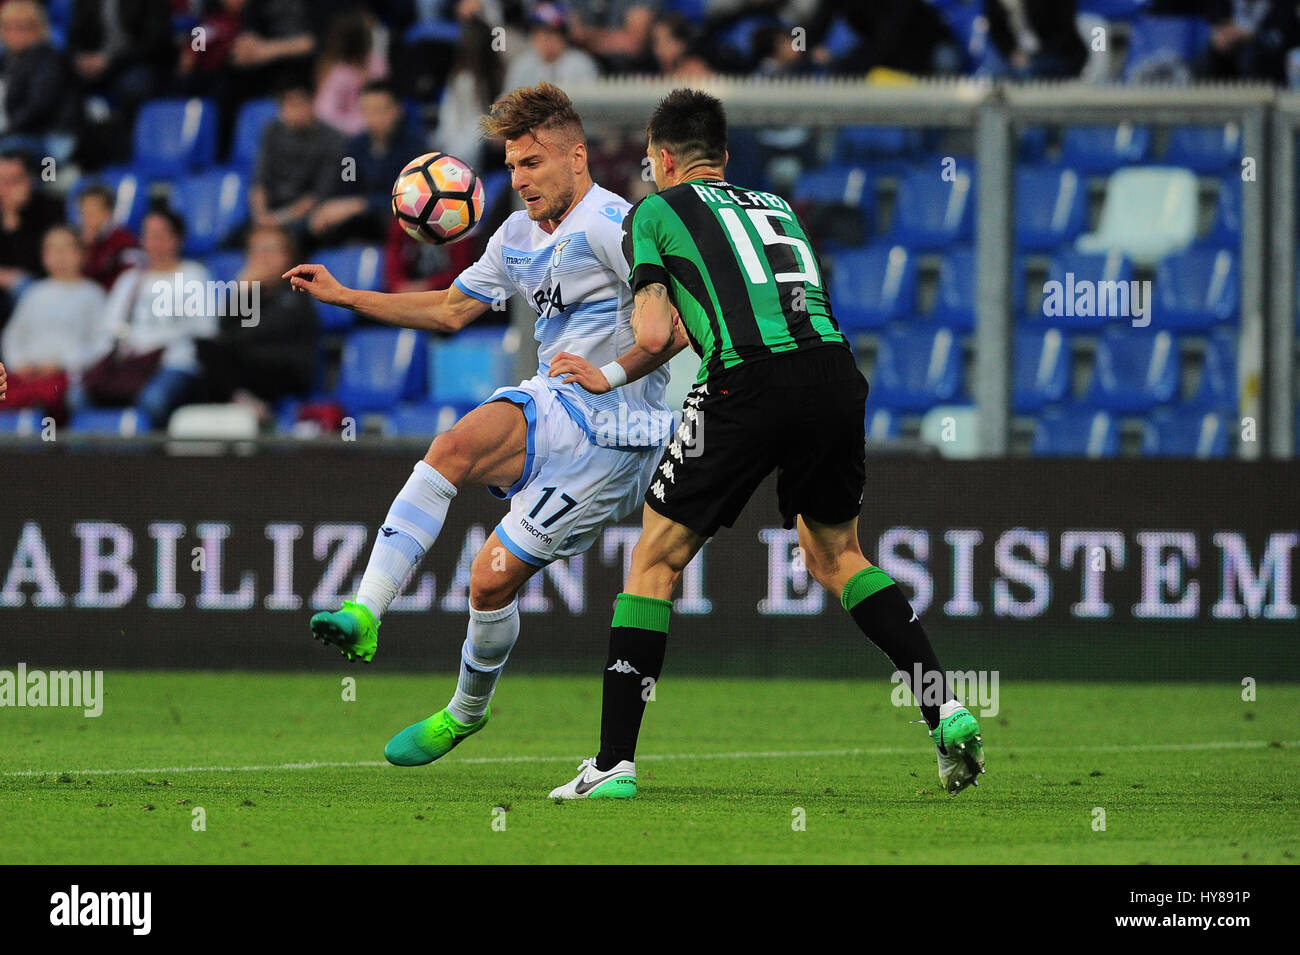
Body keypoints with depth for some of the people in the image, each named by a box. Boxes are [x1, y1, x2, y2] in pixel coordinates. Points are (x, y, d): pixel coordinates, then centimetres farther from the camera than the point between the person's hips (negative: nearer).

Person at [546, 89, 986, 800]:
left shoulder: (656, 212, 13)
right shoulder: (775, 206, 30)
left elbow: (655, 335, 4)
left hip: (749, 383, -5)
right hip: (835, 374, 5)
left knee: (656, 560, 9)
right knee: (836, 557, 25)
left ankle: (615, 763, 4)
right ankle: (944, 710, 11)